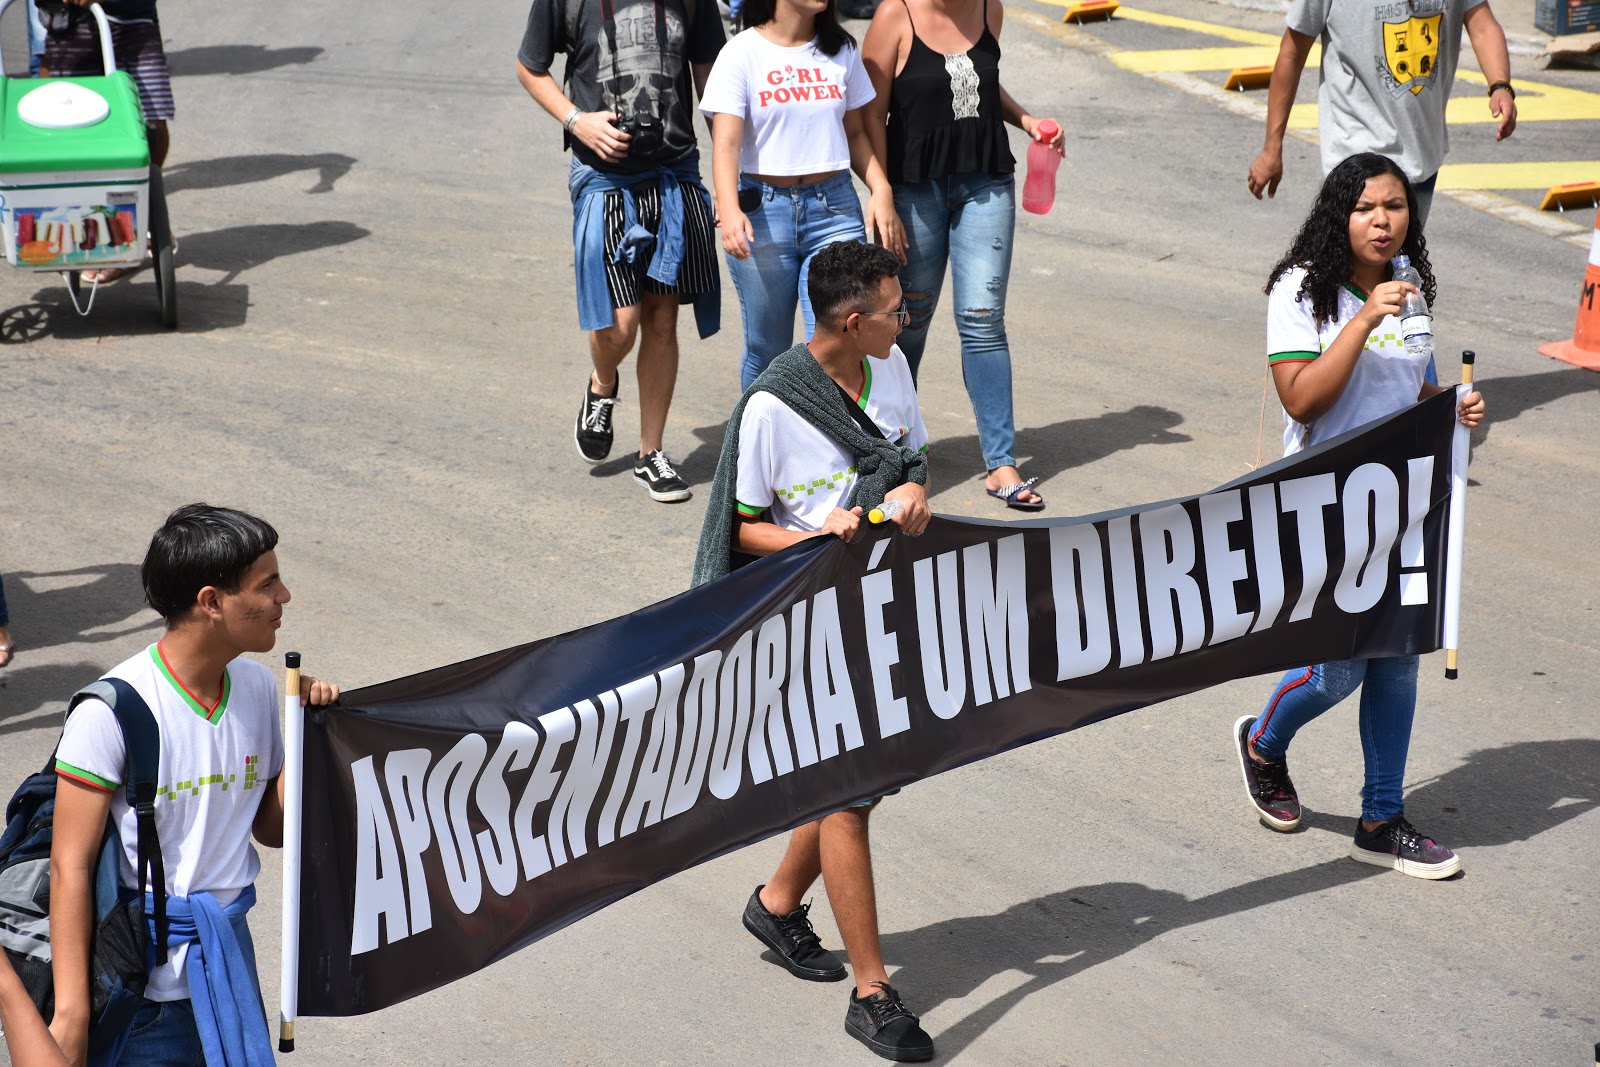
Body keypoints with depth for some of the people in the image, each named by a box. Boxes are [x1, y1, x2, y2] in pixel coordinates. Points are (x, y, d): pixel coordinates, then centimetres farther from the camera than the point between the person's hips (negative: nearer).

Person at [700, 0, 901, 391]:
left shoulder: (842, 51, 9)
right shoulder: (743, 53, -4)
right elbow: (726, 143, -12)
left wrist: (881, 190, -1)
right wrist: (729, 211, -28)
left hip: (835, 211, 2)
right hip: (764, 211, -2)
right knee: (767, 347, 5)